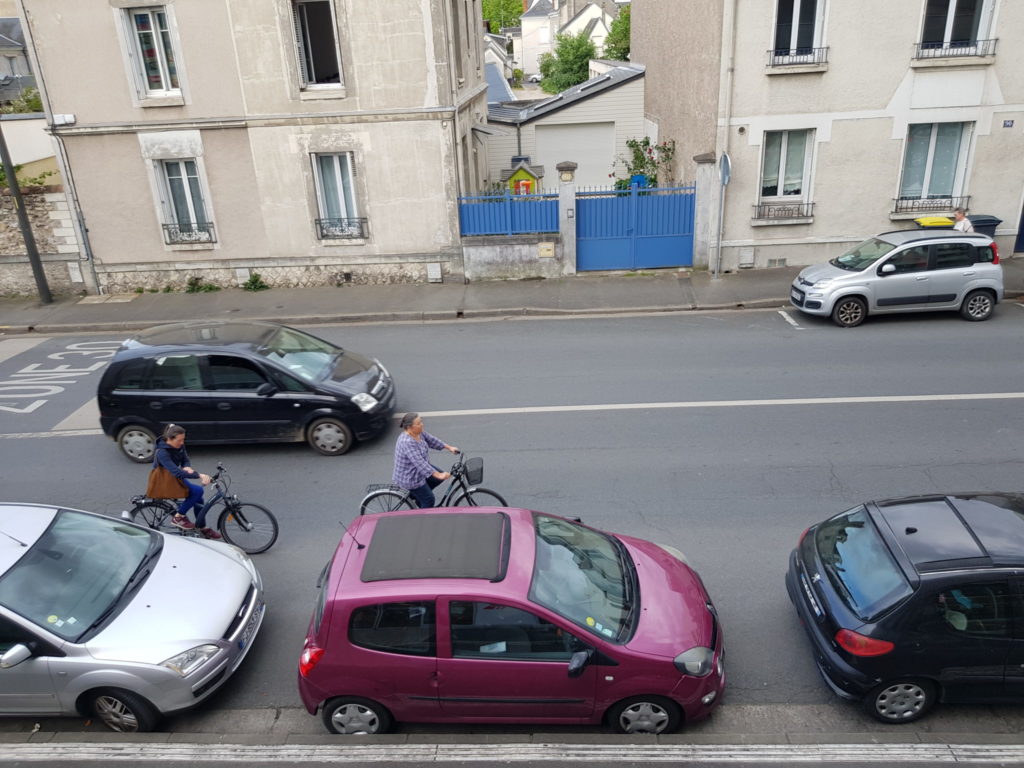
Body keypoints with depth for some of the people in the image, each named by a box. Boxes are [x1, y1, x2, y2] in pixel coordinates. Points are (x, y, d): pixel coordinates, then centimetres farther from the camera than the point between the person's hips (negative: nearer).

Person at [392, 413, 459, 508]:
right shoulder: (407, 442, -33)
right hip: (409, 478, -9)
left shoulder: (418, 433, -5)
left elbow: (432, 440, 6)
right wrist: (438, 475, -38)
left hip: (418, 470, 9)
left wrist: (449, 447, 5)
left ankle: (416, 494, 22)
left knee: (441, 477, 13)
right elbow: (419, 463, -36)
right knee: (429, 500, 0)